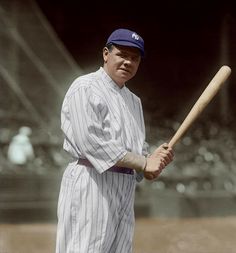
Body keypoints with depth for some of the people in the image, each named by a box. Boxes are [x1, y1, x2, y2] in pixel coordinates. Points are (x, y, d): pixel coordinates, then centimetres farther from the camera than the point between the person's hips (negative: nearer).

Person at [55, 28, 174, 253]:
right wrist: (143, 163, -15)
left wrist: (155, 159, -5)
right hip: (92, 183, -9)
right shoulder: (85, 88, -4)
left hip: (126, 190, 9)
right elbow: (90, 140, -16)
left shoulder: (134, 101, 22)